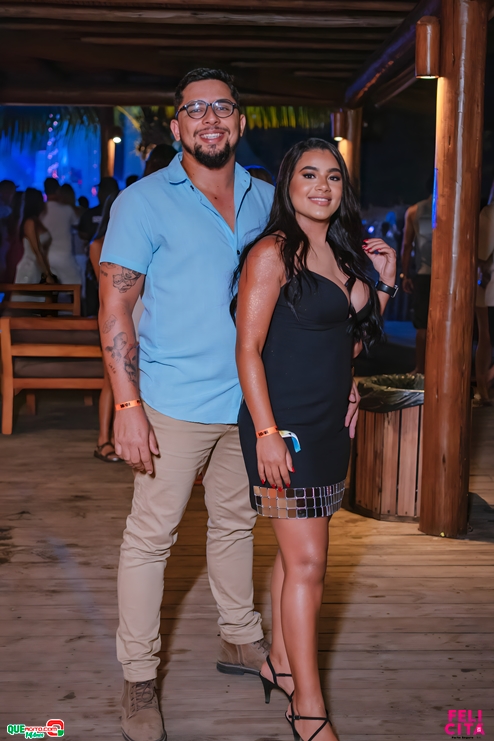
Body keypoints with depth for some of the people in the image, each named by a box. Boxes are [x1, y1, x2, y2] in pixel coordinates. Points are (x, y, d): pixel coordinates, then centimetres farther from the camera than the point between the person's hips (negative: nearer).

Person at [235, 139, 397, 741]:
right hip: (284, 423, -8)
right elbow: (248, 347, -14)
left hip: (329, 423, 8)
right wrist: (267, 432, -20)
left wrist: (383, 284, 6)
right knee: (307, 561, -6)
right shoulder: (273, 252, -10)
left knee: (297, 550, 14)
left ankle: (280, 663, 29)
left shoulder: (340, 253, 13)